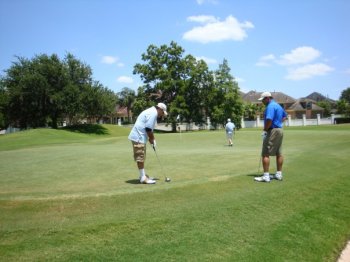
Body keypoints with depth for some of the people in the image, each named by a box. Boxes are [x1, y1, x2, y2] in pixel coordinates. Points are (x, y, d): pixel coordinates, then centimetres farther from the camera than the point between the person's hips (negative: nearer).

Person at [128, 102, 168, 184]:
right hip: (139, 137, -11)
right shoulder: (153, 113, -15)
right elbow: (148, 129, -21)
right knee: (140, 158, -5)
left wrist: (152, 139, 14)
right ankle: (143, 178, 0)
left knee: (141, 158, 17)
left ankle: (143, 175, 27)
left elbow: (149, 129, 21)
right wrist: (152, 140, -8)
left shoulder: (151, 112, 18)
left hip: (139, 137, 11)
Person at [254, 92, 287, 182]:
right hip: (279, 130, 10)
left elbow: (269, 120, -27)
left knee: (265, 154, -7)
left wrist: (265, 130, -16)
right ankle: (279, 174, 17)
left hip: (272, 131, -10)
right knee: (279, 153, 11)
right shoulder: (278, 105, 17)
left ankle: (266, 176, -8)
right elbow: (284, 116, 31)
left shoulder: (270, 106, -16)